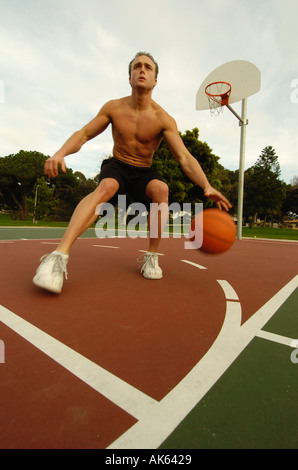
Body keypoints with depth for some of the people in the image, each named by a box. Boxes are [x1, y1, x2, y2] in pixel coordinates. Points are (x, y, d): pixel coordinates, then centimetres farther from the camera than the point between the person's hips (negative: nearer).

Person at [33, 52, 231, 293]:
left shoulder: (163, 119, -11)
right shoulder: (114, 108, -4)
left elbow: (185, 157, -20)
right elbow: (83, 134, -1)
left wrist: (206, 186, -36)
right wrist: (61, 152, -22)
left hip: (143, 173, 0)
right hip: (116, 166, 0)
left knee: (161, 188, -34)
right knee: (106, 186, -35)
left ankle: (152, 257, -19)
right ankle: (60, 255, -44)